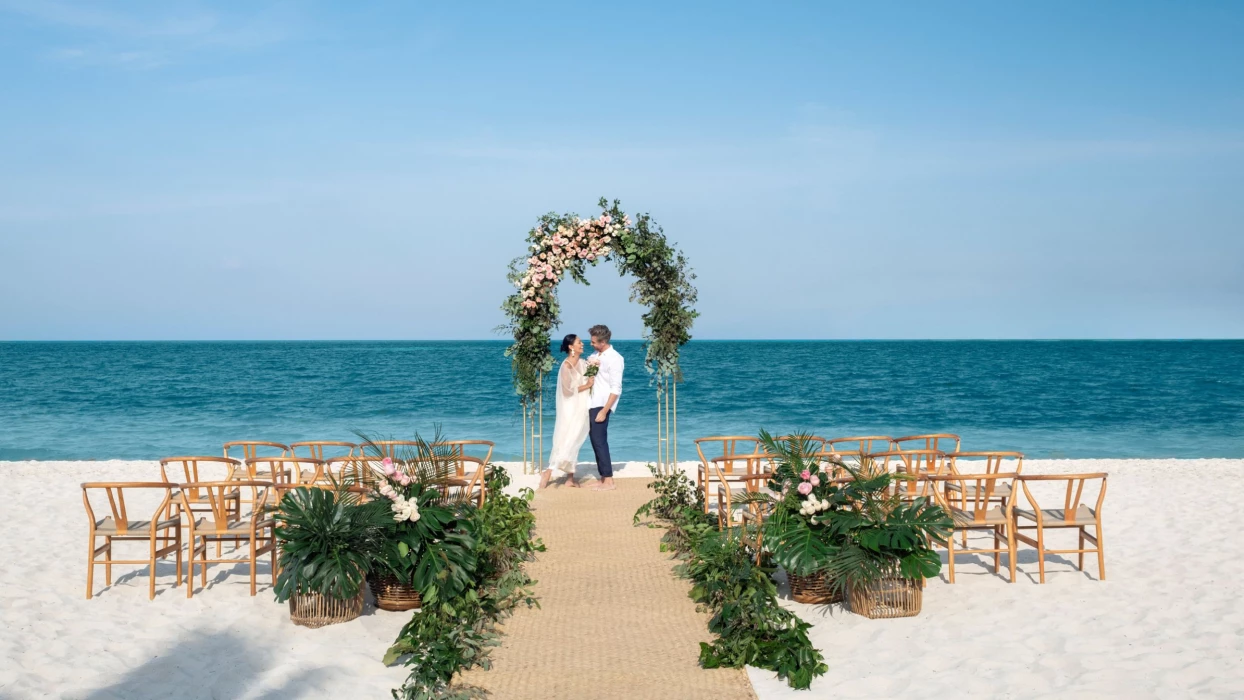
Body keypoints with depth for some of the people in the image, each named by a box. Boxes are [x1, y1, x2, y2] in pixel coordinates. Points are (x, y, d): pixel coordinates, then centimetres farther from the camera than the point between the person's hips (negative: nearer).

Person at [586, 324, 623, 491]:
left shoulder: (614, 358, -12)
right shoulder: (595, 356, 13)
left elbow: (616, 389, -16)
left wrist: (604, 411, -20)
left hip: (602, 406, -8)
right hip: (591, 404, 8)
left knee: (599, 441, -9)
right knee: (596, 441, 9)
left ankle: (608, 481, -4)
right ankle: (603, 478, 15)